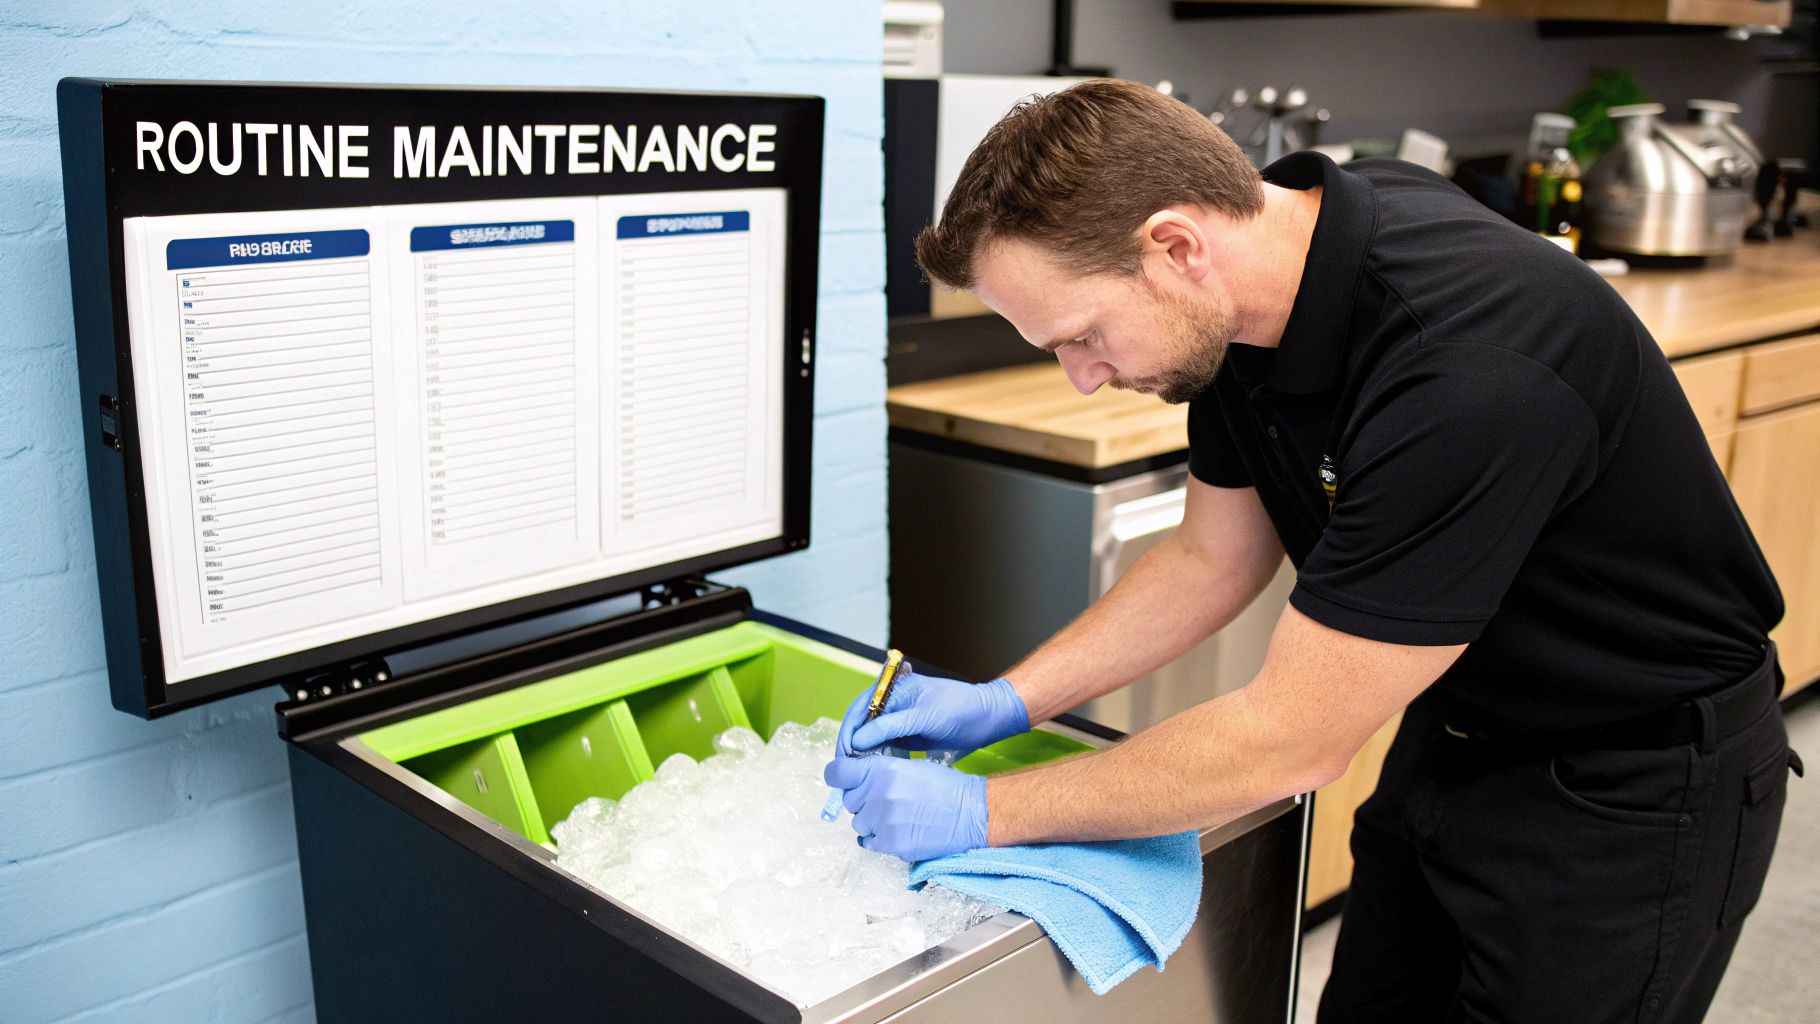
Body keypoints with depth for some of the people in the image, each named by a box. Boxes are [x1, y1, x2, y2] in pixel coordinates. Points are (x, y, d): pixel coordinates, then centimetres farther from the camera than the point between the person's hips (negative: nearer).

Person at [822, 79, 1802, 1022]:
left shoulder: (1465, 367, -36)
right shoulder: (1249, 290, -11)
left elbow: (1289, 739, -29)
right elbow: (1214, 557, 3)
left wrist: (985, 809, -21)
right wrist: (1005, 699, -5)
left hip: (1633, 783, -7)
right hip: (1459, 735, 7)